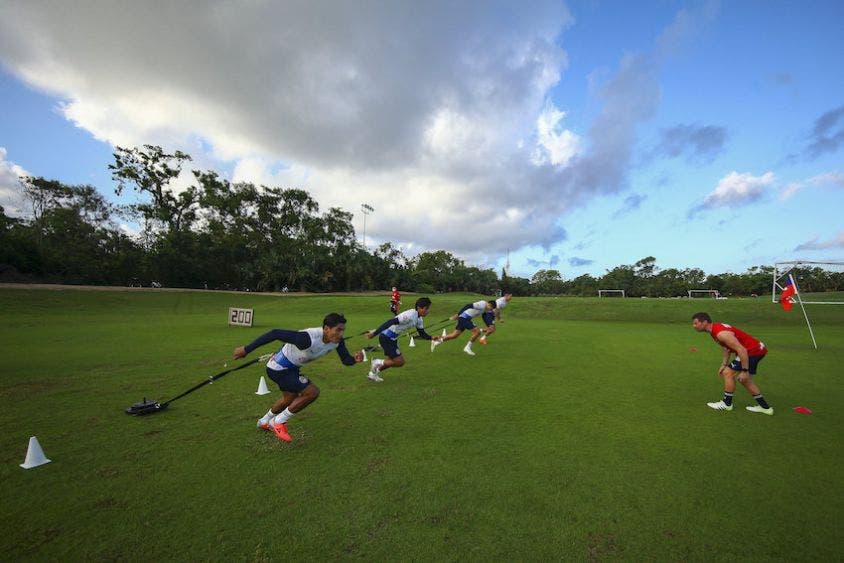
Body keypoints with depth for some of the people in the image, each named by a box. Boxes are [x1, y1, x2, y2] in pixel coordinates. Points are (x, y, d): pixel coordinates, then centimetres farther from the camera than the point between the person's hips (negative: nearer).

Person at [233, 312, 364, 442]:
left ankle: (264, 421, 57)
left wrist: (355, 359, -32)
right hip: (279, 369, -9)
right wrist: (246, 349, -29)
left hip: (292, 368, 9)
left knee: (291, 398, 28)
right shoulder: (309, 338, -39)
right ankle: (279, 422, 6)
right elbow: (275, 333, -35)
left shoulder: (337, 340, -16)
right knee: (313, 392, -17)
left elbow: (346, 360, -8)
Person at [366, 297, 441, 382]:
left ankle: (374, 372, 39)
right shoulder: (409, 315, -28)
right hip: (386, 337, -9)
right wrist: (374, 333, -34)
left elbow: (422, 334, 7)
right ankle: (377, 362, 10)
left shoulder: (419, 318, 2)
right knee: (399, 362, -8)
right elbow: (390, 322, -32)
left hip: (392, 338, 9)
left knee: (393, 360, 21)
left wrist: (432, 338, -12)